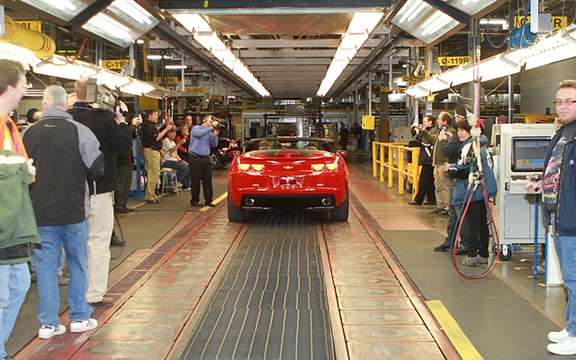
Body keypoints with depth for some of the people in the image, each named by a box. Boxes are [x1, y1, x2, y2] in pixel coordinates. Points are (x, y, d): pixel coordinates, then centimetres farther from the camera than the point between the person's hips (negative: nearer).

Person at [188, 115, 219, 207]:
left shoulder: (210, 132, 15)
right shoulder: (196, 128, 1)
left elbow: (214, 144, 7)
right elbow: (199, 133, -21)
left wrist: (215, 134, -6)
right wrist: (211, 128, -20)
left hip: (206, 158, 5)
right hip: (195, 158, -5)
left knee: (208, 179, 3)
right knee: (195, 180, -2)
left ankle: (208, 200, 10)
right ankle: (195, 200, 7)